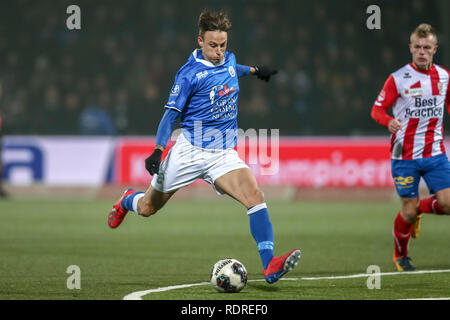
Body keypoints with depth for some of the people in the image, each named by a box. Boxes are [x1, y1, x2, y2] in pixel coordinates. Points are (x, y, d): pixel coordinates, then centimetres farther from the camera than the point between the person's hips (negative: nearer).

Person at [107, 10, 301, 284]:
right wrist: (158, 151, -18)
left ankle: (270, 266, -31)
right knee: (147, 208, 9)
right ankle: (127, 201, 49)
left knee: (255, 194, -23)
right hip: (189, 150, -4)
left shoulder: (229, 60, 4)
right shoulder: (190, 73, -13)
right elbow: (172, 113, -9)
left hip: (223, 153, 4)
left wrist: (254, 70, 45)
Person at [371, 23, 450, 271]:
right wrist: (389, 121, -25)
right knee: (409, 209, -2)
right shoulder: (398, 79, -7)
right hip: (405, 155, -3)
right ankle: (400, 255, 23)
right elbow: (377, 109, -4)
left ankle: (419, 209, 24)